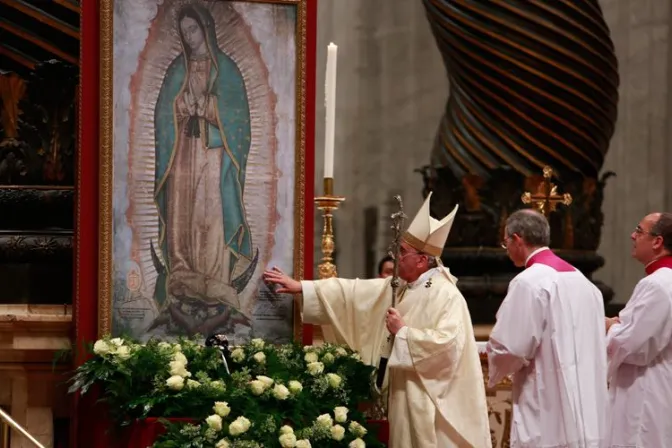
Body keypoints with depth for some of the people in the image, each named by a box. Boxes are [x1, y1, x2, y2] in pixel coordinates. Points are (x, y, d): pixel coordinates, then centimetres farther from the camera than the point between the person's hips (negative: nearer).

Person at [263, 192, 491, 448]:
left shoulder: (447, 296, -16)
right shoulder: (396, 288, 11)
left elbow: (447, 344, -27)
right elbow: (353, 292, 13)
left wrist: (403, 332, -17)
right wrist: (301, 288, 11)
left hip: (433, 402, -9)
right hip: (405, 397, 9)